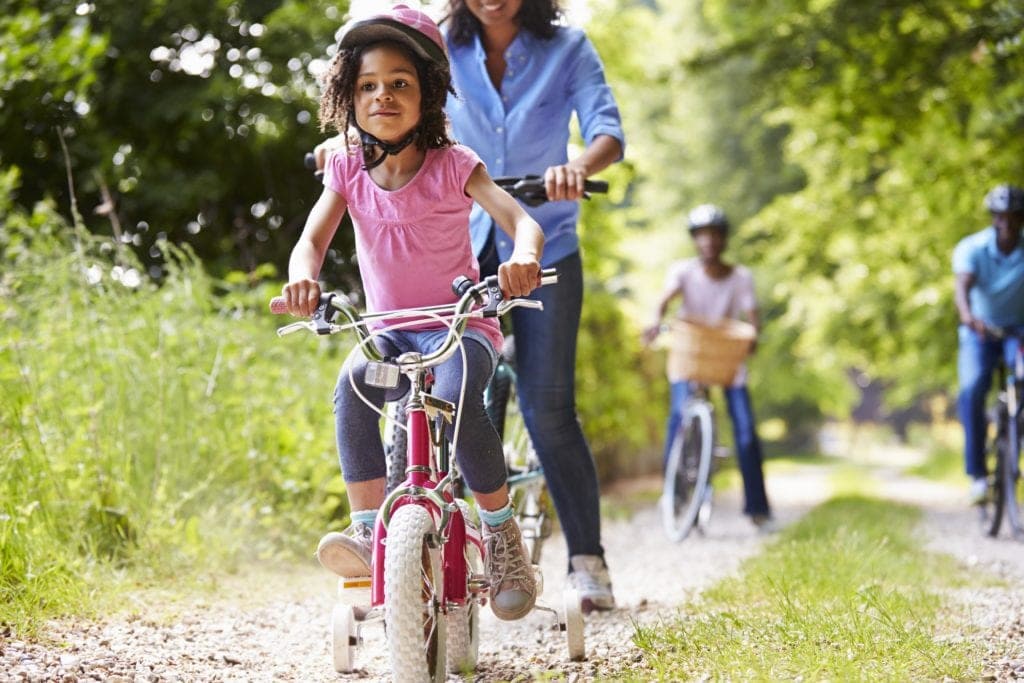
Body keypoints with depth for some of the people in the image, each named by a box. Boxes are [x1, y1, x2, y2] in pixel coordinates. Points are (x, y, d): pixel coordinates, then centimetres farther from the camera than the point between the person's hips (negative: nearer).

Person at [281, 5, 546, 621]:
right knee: (352, 386, -32)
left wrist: (523, 257, -44)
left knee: (456, 398, -34)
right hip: (389, 332, 3)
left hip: (461, 326, -2)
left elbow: (521, 220, -19)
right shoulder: (348, 171, 3)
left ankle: (502, 531, -14)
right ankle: (369, 532, -30)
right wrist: (303, 277, -34)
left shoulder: (453, 165, -6)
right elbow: (312, 238, -9)